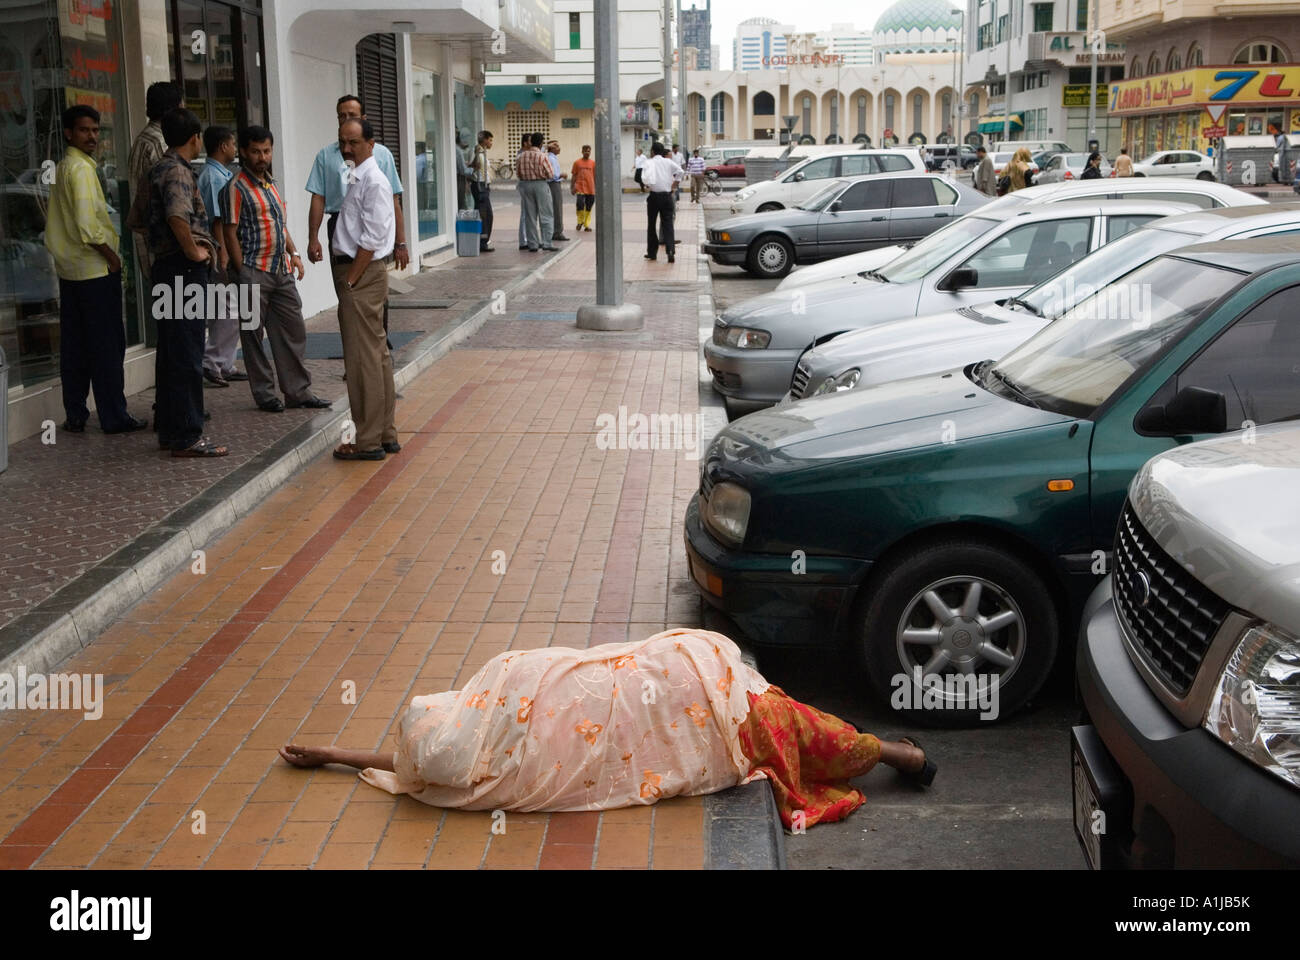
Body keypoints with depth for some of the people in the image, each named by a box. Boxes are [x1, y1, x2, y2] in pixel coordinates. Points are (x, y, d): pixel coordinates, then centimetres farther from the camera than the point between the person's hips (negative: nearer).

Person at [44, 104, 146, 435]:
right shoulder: (81, 168, -14)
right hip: (96, 270, -9)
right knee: (107, 345, -3)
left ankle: (75, 415, 15)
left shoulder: (62, 167, 16)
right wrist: (111, 255, -12)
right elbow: (87, 223, -23)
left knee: (74, 345, 10)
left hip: (69, 268, 9)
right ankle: (114, 417, 1)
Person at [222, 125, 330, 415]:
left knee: (293, 331, 8)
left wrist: (293, 254, 10)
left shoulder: (271, 183, 16)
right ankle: (264, 394, 9)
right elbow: (231, 233, -11)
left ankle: (298, 391, 14)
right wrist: (242, 274, -15)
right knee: (253, 335, 2)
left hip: (281, 271, 8)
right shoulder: (237, 188, -8)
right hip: (254, 272, -7)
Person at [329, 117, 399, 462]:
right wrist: (346, 280, 14)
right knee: (377, 354, 13)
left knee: (363, 358, -6)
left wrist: (350, 280, -17)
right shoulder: (357, 178, 16)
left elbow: (371, 240, -19)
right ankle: (386, 434, 21)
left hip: (363, 274, -10)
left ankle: (369, 441, -1)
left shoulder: (373, 181, -14)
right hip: (355, 273, 10)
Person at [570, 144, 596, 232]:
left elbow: (595, 176, 11)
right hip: (580, 188, -2)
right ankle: (580, 222, 6)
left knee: (589, 208, 5)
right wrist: (572, 187, 0)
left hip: (590, 190, 2)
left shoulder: (593, 163, 7)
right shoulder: (577, 162, 3)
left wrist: (596, 188, 8)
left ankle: (587, 225, 15)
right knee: (580, 204, -16)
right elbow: (574, 176, 6)